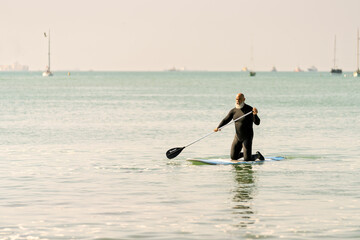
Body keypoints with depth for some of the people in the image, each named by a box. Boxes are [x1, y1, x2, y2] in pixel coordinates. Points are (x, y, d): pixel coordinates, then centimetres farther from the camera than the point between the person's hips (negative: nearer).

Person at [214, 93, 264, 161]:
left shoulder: (249, 109, -14)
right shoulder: (234, 111, 2)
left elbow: (257, 122, -18)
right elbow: (225, 120, 0)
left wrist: (255, 114, -38)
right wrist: (218, 127, -17)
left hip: (247, 137, -6)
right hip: (238, 137, 6)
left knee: (247, 159, -11)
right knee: (233, 157, 7)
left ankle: (257, 155, 20)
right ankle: (245, 153, 34)